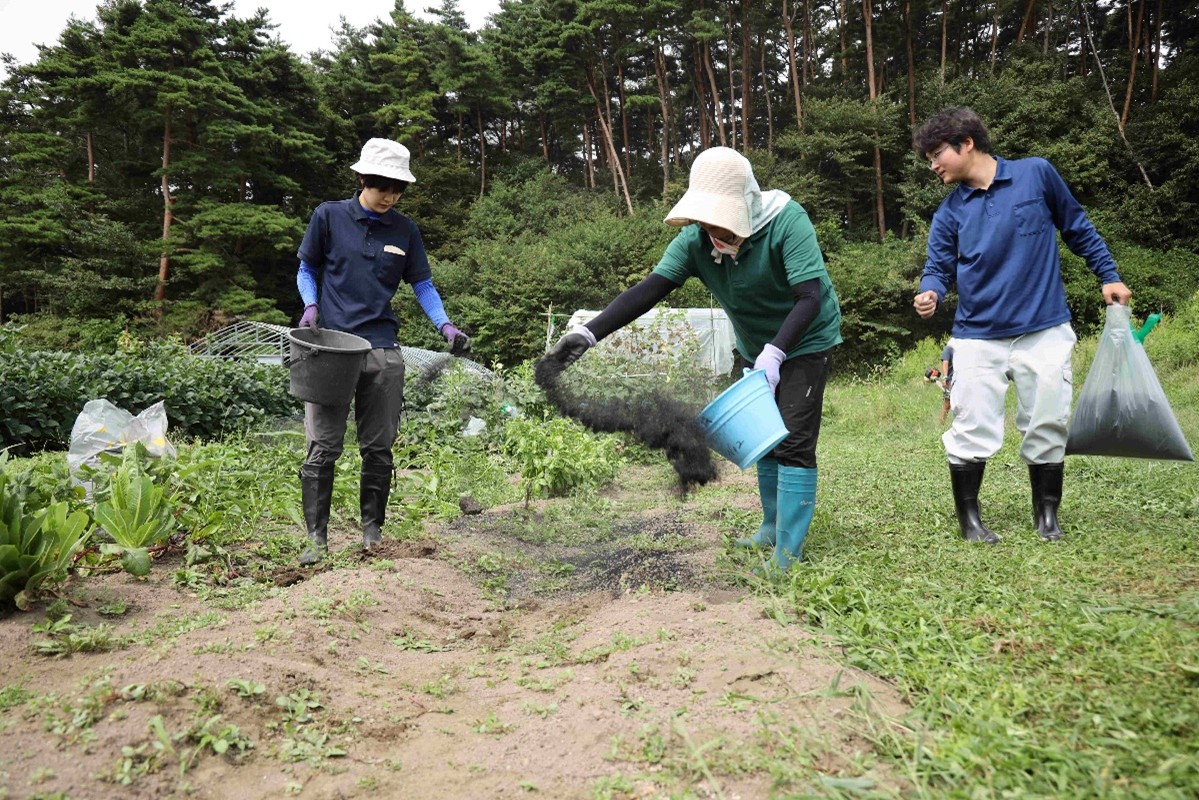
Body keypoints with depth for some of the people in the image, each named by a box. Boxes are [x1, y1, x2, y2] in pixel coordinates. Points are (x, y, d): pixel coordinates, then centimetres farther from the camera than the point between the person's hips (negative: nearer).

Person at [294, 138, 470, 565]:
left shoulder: (405, 230, 10)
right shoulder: (329, 216, 4)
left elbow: (423, 285, 11)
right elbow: (307, 270, 12)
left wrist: (445, 325, -5)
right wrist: (311, 305, -8)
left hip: (383, 351, 2)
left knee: (378, 448, 6)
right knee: (323, 447, -5)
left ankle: (372, 536, 17)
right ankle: (316, 539, 2)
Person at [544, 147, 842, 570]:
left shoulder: (787, 221, -29)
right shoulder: (696, 238, -16)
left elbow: (810, 297, -33)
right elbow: (649, 289, -26)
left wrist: (773, 354, -46)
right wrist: (588, 333, -38)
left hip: (804, 342, -6)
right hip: (755, 347, 6)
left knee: (793, 442, -12)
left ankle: (788, 553, -7)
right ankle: (772, 528, 31)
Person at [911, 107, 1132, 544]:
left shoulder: (1037, 173, -2)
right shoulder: (949, 212, 2)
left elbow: (1078, 228, 9)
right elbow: (939, 268, 0)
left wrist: (1108, 275, 7)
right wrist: (929, 293, -22)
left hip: (1045, 331, -1)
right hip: (978, 337, 1)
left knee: (1047, 427, 7)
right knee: (971, 430, -2)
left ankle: (1047, 515, 25)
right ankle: (969, 518, 14)